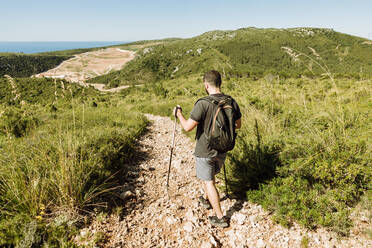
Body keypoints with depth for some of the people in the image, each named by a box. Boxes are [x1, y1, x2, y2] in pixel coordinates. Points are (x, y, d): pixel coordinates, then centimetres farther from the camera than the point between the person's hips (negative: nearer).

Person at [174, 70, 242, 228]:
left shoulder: (203, 104, -24)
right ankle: (206, 199, 50)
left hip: (204, 151, -6)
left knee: (208, 182, 7)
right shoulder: (231, 101, -6)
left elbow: (187, 127, -22)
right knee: (210, 176, 28)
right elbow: (238, 125, 6)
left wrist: (179, 114, -4)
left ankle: (220, 218, 14)